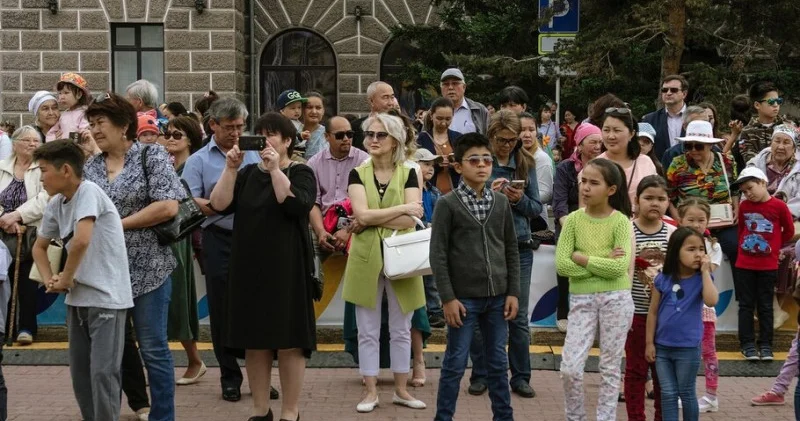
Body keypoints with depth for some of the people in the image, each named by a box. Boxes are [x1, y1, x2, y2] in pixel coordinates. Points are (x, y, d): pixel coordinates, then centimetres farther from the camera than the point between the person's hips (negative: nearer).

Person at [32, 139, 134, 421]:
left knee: (102, 373, -9)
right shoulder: (56, 204, 8)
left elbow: (81, 240, -29)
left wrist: (65, 279, -14)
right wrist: (49, 279, 4)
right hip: (78, 298, 8)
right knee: (80, 373, 13)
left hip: (106, 298, -8)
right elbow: (39, 247, 22)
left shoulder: (88, 191, -16)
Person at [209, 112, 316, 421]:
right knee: (254, 341, 7)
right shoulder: (248, 173, 13)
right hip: (249, 267, 4)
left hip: (286, 268, -4)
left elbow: (296, 204, -19)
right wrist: (231, 169, -10)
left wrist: (275, 169, -21)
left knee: (288, 342, -1)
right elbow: (219, 205, -1)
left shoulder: (301, 173, 2)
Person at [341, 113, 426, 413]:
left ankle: (401, 389, 21)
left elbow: (410, 220, -13)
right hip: (366, 259, 0)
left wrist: (373, 217, -14)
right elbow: (361, 215, -13)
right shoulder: (358, 174, 2)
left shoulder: (408, 174, 0)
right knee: (368, 331, 6)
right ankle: (371, 391, 15)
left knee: (401, 330, 9)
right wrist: (402, 208, -13)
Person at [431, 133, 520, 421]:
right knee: (455, 363, 2)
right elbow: (438, 254, -7)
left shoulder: (501, 202, 7)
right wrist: (448, 298, -11)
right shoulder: (447, 204, -5)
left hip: (497, 297, 4)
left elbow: (511, 250, 10)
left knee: (498, 362, 12)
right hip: (464, 298, -4)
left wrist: (513, 292, 4)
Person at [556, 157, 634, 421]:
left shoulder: (620, 221, -6)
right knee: (570, 368, -3)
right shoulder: (573, 220, 0)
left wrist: (581, 257, -12)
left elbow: (620, 267, -17)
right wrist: (603, 263, -13)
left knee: (610, 369, 7)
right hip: (580, 300, 2)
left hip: (615, 299, -2)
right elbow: (561, 265, -9)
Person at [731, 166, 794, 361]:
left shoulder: (778, 206, -9)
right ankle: (748, 344, 11)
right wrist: (745, 246, 6)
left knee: (765, 306, 7)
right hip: (744, 264, 2)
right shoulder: (744, 207, 0)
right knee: (746, 305, 5)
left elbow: (789, 231, 3)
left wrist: (774, 246, 6)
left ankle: (765, 345, 13)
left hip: (768, 266, -2)